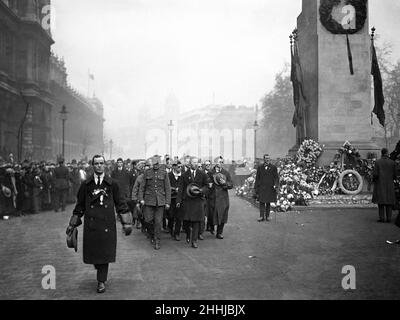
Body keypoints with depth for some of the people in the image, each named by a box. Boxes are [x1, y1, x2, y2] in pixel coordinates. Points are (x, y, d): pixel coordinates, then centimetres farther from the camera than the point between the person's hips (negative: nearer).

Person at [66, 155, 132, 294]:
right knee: (93, 251, 7)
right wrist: (72, 224, 11)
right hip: (91, 225, 1)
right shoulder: (86, 185, 5)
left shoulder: (112, 184, 3)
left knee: (105, 251, -1)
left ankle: (101, 281, 10)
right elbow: (80, 206, 11)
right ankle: (101, 272, 35)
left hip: (107, 225, -1)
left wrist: (126, 223, 2)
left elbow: (120, 204, 6)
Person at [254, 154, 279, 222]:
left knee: (268, 203, 6)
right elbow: (257, 179, 11)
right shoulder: (260, 168, 9)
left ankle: (267, 216, 13)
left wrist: (276, 185, -12)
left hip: (270, 188, 0)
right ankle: (261, 216, 0)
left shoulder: (273, 168, 6)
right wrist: (256, 188, 7)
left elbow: (276, 177, 2)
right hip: (261, 188, 0)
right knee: (262, 202, -3)